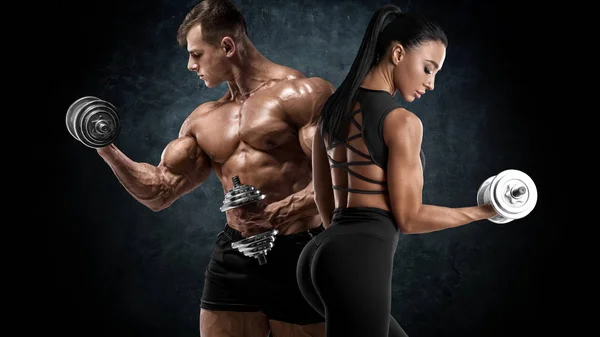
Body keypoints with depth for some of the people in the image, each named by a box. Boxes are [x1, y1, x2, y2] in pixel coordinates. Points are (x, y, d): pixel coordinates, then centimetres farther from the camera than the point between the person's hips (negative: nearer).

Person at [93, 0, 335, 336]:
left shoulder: (301, 93, -7)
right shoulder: (202, 120, 14)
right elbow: (159, 193, 14)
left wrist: (284, 211, -30)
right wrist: (108, 151, 1)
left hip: (297, 256, -5)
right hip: (233, 258, 6)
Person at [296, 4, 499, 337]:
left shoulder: (333, 108, 13)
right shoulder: (401, 121, -12)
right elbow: (408, 217, -10)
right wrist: (483, 211, 2)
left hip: (321, 255, 9)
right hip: (358, 262, -9)